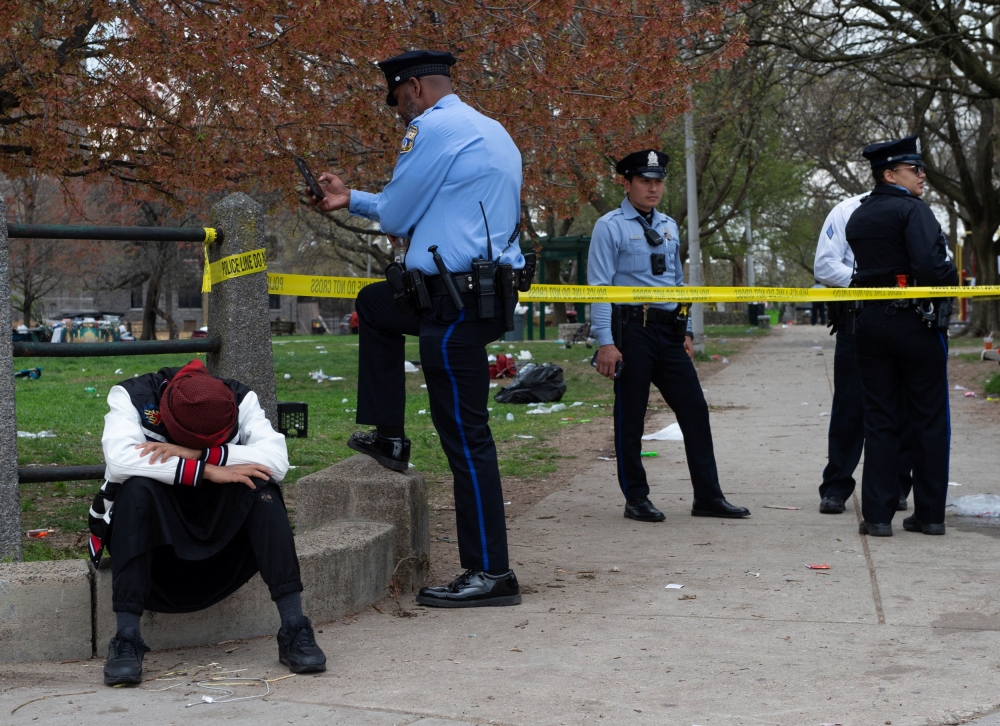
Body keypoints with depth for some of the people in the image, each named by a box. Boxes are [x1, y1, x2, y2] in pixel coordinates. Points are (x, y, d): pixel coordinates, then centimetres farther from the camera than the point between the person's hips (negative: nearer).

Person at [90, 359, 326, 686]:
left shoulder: (240, 400, -8)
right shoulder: (132, 397, -13)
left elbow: (277, 459, -23)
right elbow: (119, 460, -31)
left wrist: (199, 453, -31)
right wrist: (209, 471, -32)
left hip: (219, 544, 2)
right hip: (155, 543, -2)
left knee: (261, 485, -25)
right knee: (137, 488, -32)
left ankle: (294, 630, -24)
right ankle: (126, 639, -30)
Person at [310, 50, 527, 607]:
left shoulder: (433, 128, -12)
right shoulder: (489, 131, 19)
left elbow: (396, 217, -7)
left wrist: (397, 228, 18)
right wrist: (352, 199, 34)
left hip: (457, 304, -11)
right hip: (488, 289, 11)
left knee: (465, 434, -6)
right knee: (374, 304, 31)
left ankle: (492, 575, -1)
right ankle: (388, 439, 32)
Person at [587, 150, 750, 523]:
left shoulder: (669, 226, 16)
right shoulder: (610, 227, -5)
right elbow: (600, 286, -9)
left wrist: (686, 332, 18)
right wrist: (605, 342, -15)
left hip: (669, 331, 6)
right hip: (632, 329, -6)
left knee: (695, 409, 2)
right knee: (630, 418, 2)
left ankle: (708, 496, 8)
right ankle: (636, 499, 12)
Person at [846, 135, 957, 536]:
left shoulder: (857, 218, 11)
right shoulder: (912, 210, -12)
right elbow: (930, 268, -22)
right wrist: (952, 276, -4)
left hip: (871, 322, 6)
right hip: (917, 323, -5)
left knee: (879, 420, 7)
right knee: (929, 420, 5)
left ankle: (877, 514, 5)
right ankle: (930, 514, 9)